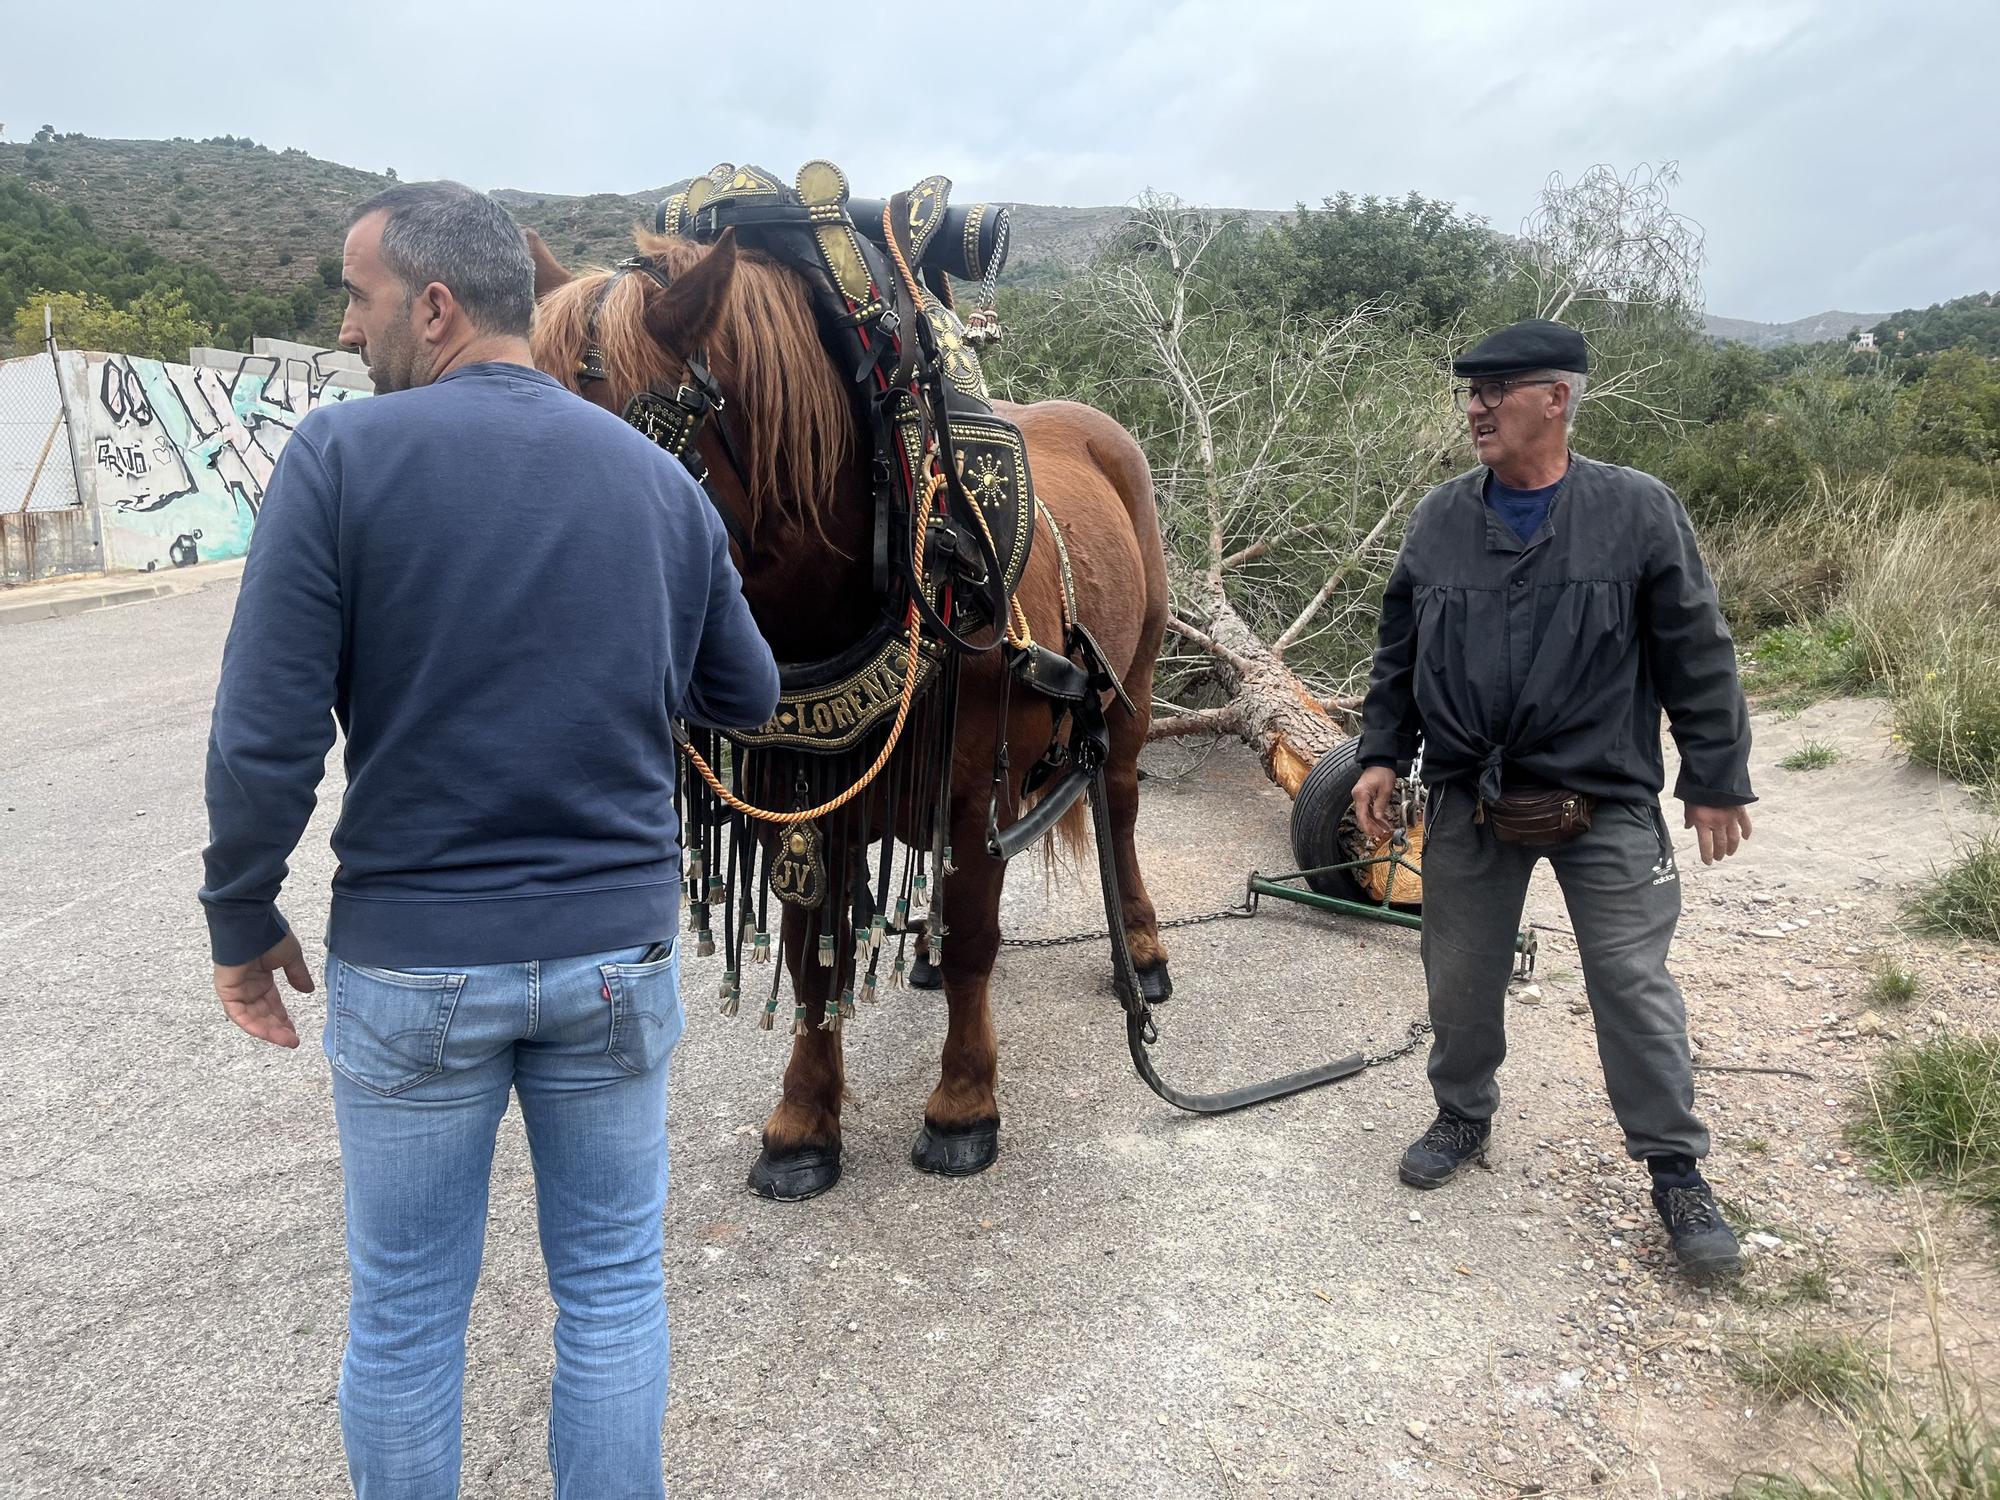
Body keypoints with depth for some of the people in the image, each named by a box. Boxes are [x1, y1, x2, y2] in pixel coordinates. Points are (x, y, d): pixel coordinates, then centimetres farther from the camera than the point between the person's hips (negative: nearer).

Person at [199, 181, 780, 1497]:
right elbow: (748, 698, 9)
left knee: (406, 1311, 16)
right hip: (618, 949, 3)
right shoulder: (659, 477, 1)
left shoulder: (341, 455, -10)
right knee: (613, 1286, 17)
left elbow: (266, 739, -12)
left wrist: (244, 921, 2)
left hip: (412, 961, -2)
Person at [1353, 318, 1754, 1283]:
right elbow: (1399, 652, 10)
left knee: (1634, 988, 2)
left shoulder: (1637, 510, -8)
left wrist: (1716, 779, -4)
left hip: (1605, 804, -3)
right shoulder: (1441, 519, 2)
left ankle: (1676, 1171, 20)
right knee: (1460, 978, 14)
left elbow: (1697, 658, -4)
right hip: (1468, 801, 3)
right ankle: (1464, 1119, 37)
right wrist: (1380, 755, 5)